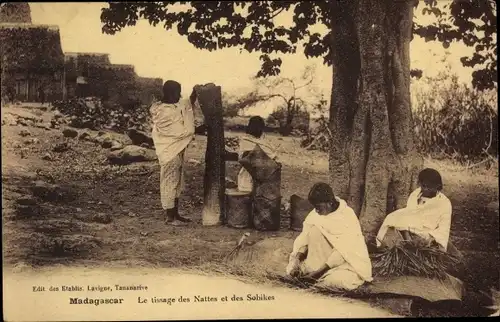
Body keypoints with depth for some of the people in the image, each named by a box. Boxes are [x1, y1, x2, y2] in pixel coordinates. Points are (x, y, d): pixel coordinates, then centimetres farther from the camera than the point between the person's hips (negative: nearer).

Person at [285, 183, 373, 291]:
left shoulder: (348, 216, -21)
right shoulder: (316, 214, -4)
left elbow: (343, 251, -26)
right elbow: (304, 237, -6)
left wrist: (320, 271, -30)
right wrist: (297, 260, -23)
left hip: (350, 261, -5)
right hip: (327, 258, 6)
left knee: (337, 280, -37)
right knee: (314, 230, -18)